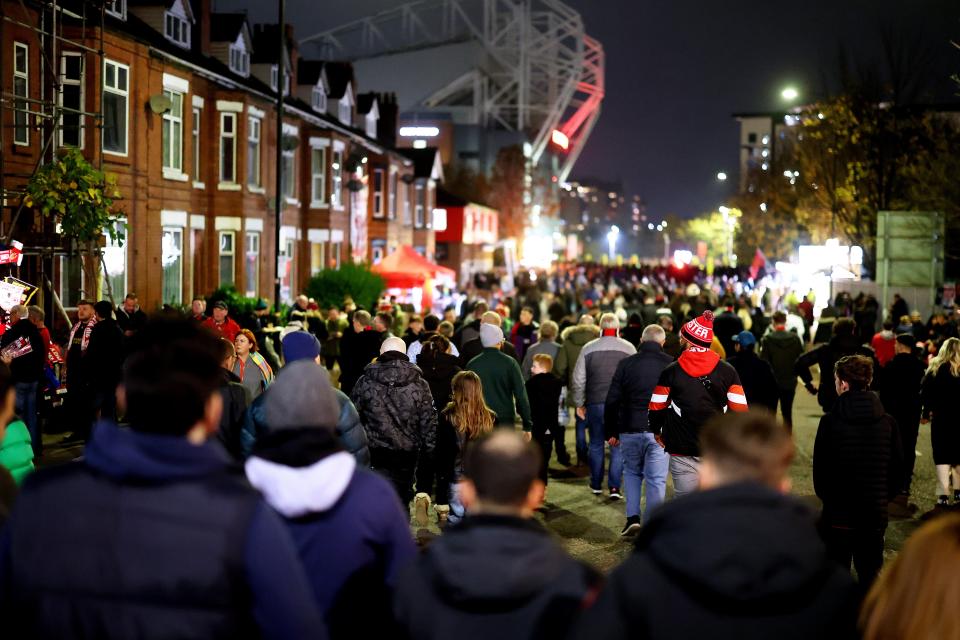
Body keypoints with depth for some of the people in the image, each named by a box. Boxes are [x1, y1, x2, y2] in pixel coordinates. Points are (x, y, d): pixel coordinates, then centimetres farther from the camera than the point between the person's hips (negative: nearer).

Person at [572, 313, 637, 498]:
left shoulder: (588, 349, 0)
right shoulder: (629, 349, -2)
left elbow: (579, 380, 2)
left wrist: (579, 403, 12)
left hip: (595, 403, 1)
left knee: (596, 445, 14)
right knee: (618, 447, 4)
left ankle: (596, 485, 22)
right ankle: (614, 487, -2)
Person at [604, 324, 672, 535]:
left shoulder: (626, 364, 2)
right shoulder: (671, 365, -1)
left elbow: (612, 401, 3)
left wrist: (610, 432, 10)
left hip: (630, 430, 2)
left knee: (632, 472, 20)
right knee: (656, 480, 5)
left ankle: (633, 517, 8)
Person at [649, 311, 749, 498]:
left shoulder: (671, 372, -4)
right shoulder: (727, 371, -1)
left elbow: (656, 408, 1)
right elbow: (740, 410, -2)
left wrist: (657, 431, 20)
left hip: (682, 451, -1)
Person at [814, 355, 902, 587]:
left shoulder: (830, 422, -11)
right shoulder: (887, 423, -2)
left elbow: (820, 469, -5)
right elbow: (898, 470, 4)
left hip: (838, 515, -2)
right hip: (875, 516, 2)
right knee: (870, 576, 12)